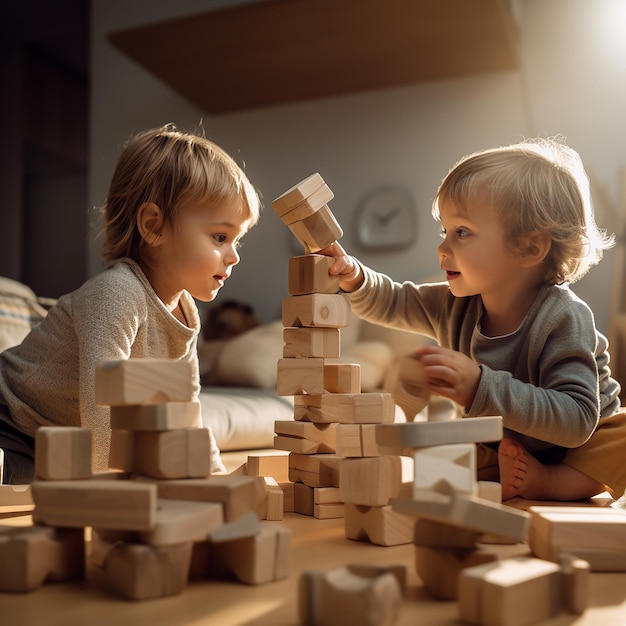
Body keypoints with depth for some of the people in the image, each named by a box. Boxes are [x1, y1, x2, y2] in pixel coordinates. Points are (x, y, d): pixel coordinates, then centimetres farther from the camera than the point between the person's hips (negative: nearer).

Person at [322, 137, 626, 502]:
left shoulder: (561, 318, -31)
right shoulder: (455, 306, -11)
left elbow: (577, 420, -39)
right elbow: (390, 304, 2)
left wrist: (480, 387, -48)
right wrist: (353, 278, -21)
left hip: (583, 449, -5)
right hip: (501, 451, 5)